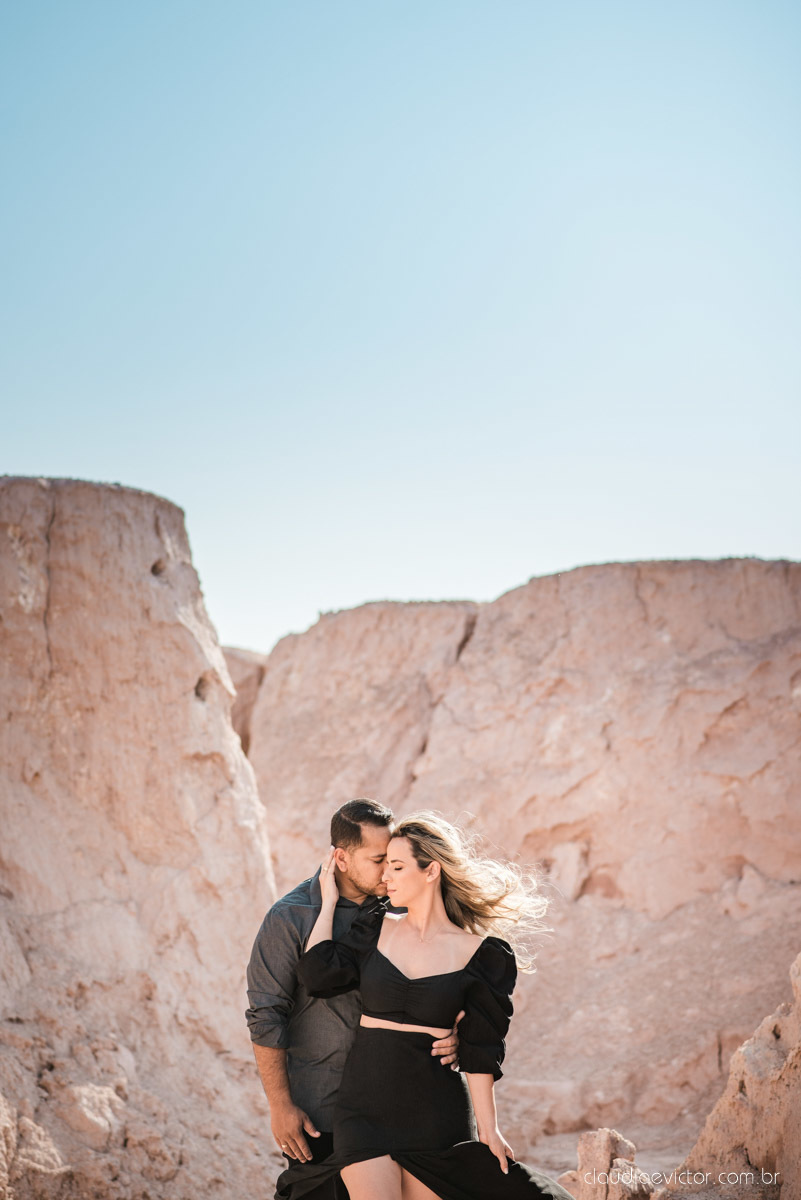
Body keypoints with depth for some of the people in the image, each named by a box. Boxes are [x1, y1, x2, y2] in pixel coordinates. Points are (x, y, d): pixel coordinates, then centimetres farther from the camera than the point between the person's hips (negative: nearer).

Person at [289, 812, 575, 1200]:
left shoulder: (482, 953, -2)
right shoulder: (376, 926, 6)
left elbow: (479, 1050, 0)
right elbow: (318, 975, -8)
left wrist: (487, 1126, -1)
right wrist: (329, 900, -1)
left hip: (436, 1111, -1)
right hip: (365, 1105, 2)